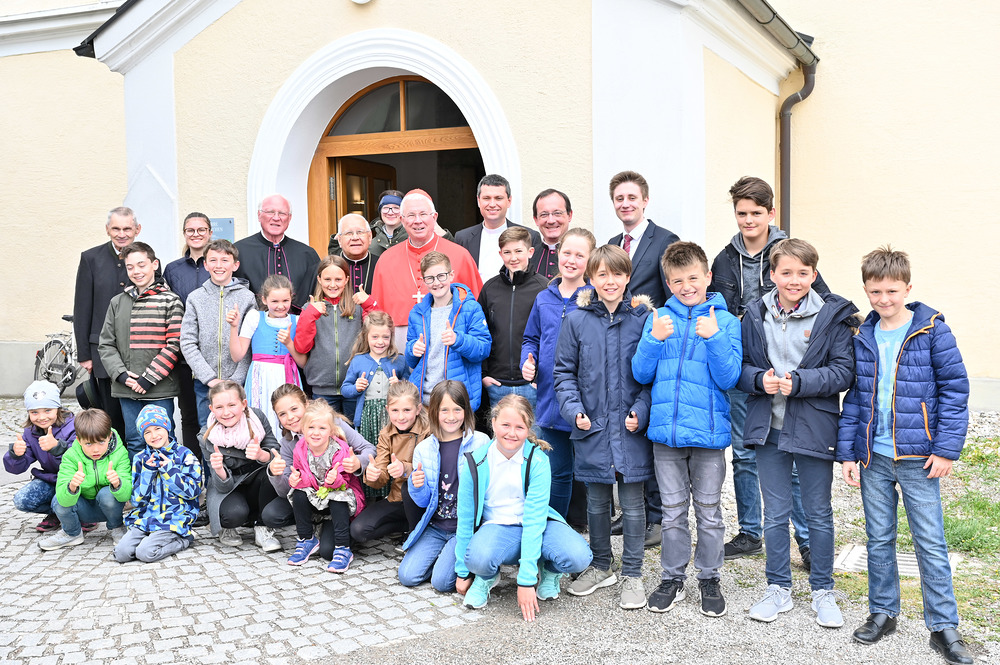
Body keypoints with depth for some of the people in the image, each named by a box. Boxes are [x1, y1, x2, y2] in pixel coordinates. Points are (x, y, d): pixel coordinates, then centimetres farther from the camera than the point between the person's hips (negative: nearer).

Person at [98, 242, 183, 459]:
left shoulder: (170, 301, -1)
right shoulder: (118, 302, 12)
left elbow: (174, 345, -8)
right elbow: (106, 345, 10)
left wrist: (148, 379, -13)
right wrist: (121, 374, -5)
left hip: (160, 391, -4)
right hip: (127, 391, 4)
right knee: (134, 442, 10)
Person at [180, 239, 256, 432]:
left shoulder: (247, 297, 1)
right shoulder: (196, 298, 5)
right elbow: (188, 343, 0)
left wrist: (235, 380, -12)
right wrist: (210, 378, -9)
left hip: (238, 383, -1)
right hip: (204, 384, 1)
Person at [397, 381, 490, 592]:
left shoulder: (481, 443, -7)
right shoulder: (423, 449, 4)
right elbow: (423, 501, 9)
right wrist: (416, 486, -13)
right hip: (436, 526, 4)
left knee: (442, 581, -18)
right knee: (407, 575, -8)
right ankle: (445, 554, 17)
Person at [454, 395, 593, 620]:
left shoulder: (538, 461, -14)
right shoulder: (474, 463, -9)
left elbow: (534, 518, -19)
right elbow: (466, 518, 0)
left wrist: (526, 580, -25)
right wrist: (463, 572, 3)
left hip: (537, 526, 0)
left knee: (577, 557, -30)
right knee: (478, 557, -36)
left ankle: (549, 570, 7)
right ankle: (487, 576, 3)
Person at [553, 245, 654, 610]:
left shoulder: (643, 317, -2)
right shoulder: (576, 320, 1)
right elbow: (564, 371, 6)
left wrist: (641, 410, -12)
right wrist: (574, 408, -7)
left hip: (631, 428, -1)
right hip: (592, 427, 2)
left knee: (632, 503, 6)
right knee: (596, 501, 15)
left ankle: (632, 574, 19)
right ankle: (600, 566, 32)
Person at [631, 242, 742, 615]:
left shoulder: (725, 321, -1)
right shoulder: (659, 318, 5)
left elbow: (728, 378, -8)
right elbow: (641, 374, 2)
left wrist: (713, 337, -19)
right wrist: (655, 339, -13)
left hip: (709, 430, -2)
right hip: (666, 430, 2)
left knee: (709, 511, 9)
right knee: (673, 511, 12)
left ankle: (709, 578, 25)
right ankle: (672, 579, 25)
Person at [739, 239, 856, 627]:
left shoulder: (833, 315, -6)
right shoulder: (755, 314, 2)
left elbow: (844, 372, -10)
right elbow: (741, 367, 5)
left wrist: (799, 382, -22)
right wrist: (760, 380, -16)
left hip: (814, 430, -2)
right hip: (769, 428, 2)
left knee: (819, 514, 11)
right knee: (775, 514, 12)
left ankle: (822, 591, 27)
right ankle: (779, 588, 26)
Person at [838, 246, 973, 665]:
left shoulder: (933, 332, -5)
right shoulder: (862, 339, 6)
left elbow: (954, 390, -5)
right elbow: (853, 398, 9)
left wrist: (947, 449, -10)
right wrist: (846, 452, 4)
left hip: (918, 457, -3)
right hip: (873, 457, 4)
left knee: (931, 543, 2)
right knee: (879, 539, 13)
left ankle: (943, 626, 14)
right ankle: (883, 613, 27)